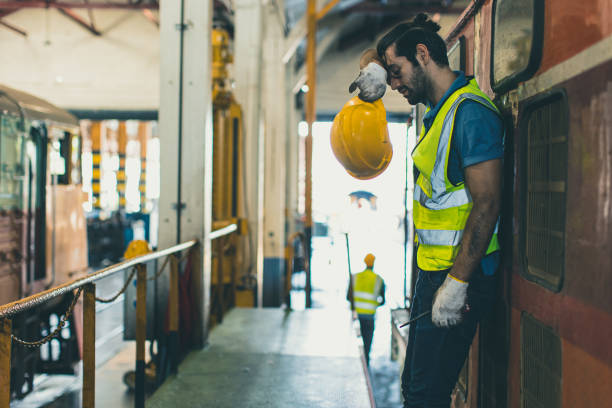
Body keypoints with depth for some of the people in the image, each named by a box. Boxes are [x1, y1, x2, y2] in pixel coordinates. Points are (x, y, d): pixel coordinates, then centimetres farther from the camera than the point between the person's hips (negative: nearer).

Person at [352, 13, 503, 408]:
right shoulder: (440, 110, 14)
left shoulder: (470, 112, -17)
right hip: (434, 272, 11)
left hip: (456, 278, -11)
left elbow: (487, 204, -24)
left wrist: (456, 283, -25)